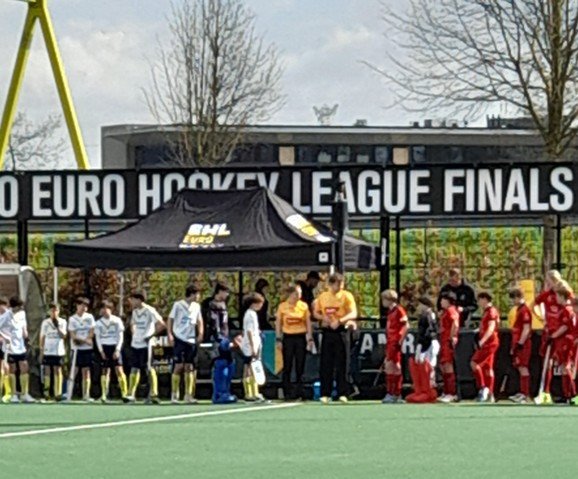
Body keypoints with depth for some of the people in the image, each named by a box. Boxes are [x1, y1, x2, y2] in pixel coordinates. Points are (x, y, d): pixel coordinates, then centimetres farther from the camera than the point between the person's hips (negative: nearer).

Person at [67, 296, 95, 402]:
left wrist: (80, 340, -11)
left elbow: (91, 333, 1)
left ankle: (86, 395, 3)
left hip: (87, 348, 2)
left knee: (86, 372, 2)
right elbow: (73, 336, -5)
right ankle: (68, 395, -6)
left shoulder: (89, 317, 7)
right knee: (74, 371, -6)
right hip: (76, 349, -2)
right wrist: (85, 340, -15)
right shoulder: (72, 319, 1)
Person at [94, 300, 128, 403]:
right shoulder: (99, 323, 7)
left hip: (115, 347, -2)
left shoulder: (117, 321, 1)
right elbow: (97, 338, 7)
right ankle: (104, 395, -1)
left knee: (119, 370, -10)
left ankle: (124, 393, -10)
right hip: (104, 348, 2)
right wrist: (101, 351, -4)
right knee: (105, 371, 0)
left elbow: (120, 336, -1)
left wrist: (117, 350, -9)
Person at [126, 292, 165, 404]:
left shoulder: (149, 311, -12)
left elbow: (161, 324, -18)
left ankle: (153, 394, -2)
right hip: (135, 344, 7)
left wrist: (151, 336, -16)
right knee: (134, 369, 7)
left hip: (145, 344, -7)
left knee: (149, 369, -6)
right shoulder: (135, 312, 12)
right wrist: (134, 334, 13)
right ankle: (131, 395, 8)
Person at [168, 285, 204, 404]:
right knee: (178, 366, -7)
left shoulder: (196, 306, 11)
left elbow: (199, 321, 18)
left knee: (189, 367, 4)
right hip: (179, 339, -5)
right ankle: (174, 395, -1)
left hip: (191, 340, 5)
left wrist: (200, 333, 2)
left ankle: (188, 395, 8)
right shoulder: (178, 305, -4)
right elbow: (170, 320, -2)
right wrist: (170, 335, -12)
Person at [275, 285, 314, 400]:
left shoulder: (304, 306, 3)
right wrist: (278, 339, -1)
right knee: (287, 367, 0)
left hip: (301, 337, 1)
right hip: (288, 338, -1)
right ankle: (287, 392, 5)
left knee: (300, 367, 0)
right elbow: (278, 323, 5)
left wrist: (310, 338, 2)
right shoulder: (282, 306, 0)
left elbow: (308, 322, 8)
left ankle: (298, 392, 6)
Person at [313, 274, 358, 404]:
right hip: (327, 332, 3)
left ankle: (342, 394, 2)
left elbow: (353, 314, -12)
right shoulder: (322, 296, 8)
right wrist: (323, 317, -6)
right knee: (326, 364, 1)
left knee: (341, 364, -2)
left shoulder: (347, 296, -2)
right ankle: (325, 394, 5)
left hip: (341, 331, -3)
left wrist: (340, 320, -26)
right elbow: (316, 313, 17)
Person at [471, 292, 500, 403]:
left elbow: (491, 328, -22)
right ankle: (489, 394, 13)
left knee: (474, 363, -15)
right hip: (488, 343, 11)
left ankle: (483, 388, -15)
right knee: (487, 368, 11)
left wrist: (482, 341, -30)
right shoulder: (487, 312, 19)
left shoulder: (491, 311, -12)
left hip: (489, 343, -11)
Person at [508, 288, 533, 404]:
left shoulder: (524, 310, -13)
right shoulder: (519, 310, 17)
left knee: (523, 367, -9)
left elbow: (526, 329, -18)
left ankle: (525, 395, -9)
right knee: (521, 367, 12)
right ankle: (522, 393, 16)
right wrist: (514, 345, 22)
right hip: (518, 343, 10)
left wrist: (520, 343, -21)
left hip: (523, 344, -10)